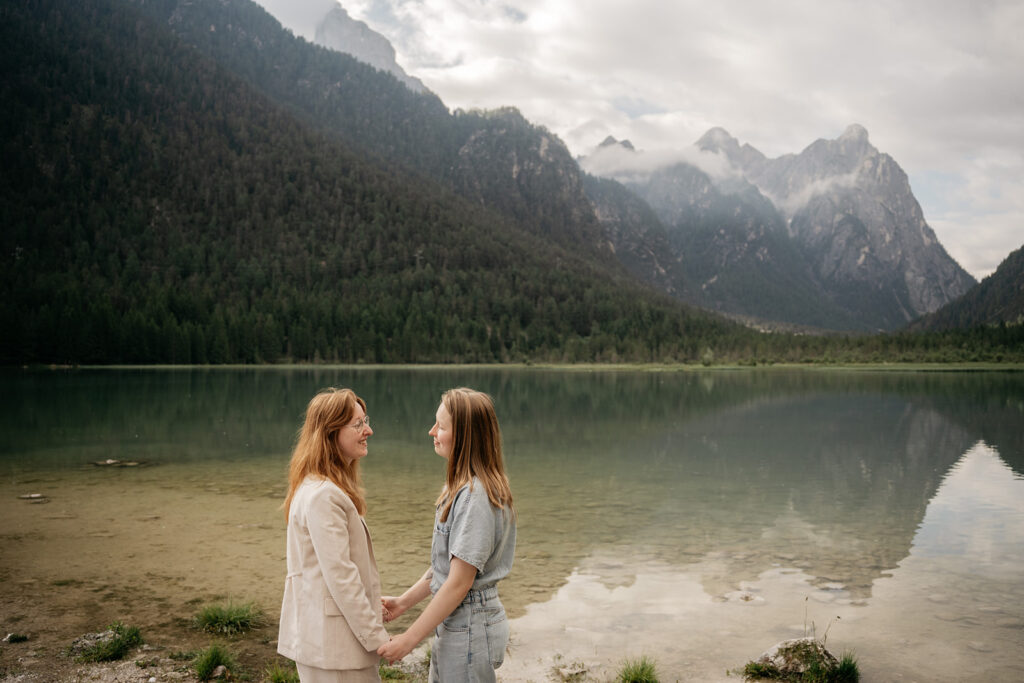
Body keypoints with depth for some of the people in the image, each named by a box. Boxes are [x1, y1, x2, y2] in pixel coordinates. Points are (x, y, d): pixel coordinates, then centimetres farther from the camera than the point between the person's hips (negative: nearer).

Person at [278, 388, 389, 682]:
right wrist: (376, 636, -18)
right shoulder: (323, 496, -21)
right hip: (333, 641, -10)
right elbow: (340, 575, -23)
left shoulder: (332, 489, 11)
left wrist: (372, 608, 15)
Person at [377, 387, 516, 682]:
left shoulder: (475, 496, -24)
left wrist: (409, 639, -16)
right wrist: (403, 602, 12)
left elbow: (459, 583, -22)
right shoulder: (461, 486, 7)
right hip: (454, 623, 9)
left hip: (470, 629, -9)